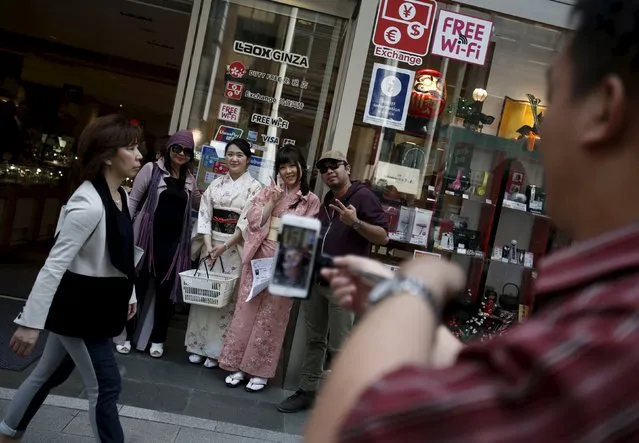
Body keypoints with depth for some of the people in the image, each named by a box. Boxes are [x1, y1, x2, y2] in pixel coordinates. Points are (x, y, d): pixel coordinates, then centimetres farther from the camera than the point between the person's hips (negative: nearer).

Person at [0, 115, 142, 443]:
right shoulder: (88, 204, -25)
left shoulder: (121, 197, 3)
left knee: (51, 373, 24)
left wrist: (128, 293, 21)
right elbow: (55, 264, -26)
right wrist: (31, 322, -25)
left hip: (95, 304, 9)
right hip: (75, 305, -9)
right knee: (105, 385, 2)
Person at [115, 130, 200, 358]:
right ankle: (127, 334, 22)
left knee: (166, 290, 9)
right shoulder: (151, 169, -2)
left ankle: (157, 339, 22)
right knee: (138, 285, 7)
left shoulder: (189, 179, 10)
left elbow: (199, 202, 25)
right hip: (148, 236, -3)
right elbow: (133, 200, -2)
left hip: (174, 241, 3)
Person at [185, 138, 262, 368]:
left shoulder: (254, 187, -3)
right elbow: (204, 214, 3)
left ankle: (217, 351, 13)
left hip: (236, 248, -4)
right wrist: (208, 244, -10)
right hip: (211, 244, 4)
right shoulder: (216, 184, 9)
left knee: (227, 297, 0)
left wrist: (225, 246, -16)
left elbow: (248, 222, -11)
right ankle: (198, 346, 19)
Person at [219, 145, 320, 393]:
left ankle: (260, 371, 19)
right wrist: (272, 202, -10)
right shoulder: (268, 192, 9)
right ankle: (238, 365, 21)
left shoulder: (311, 200, 0)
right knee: (246, 311, 7)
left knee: (271, 317, 6)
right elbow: (253, 221, 0)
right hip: (258, 258, 3)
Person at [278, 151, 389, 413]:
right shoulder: (326, 201, 16)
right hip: (316, 281, 7)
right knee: (314, 340, 14)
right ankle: (307, 391, 25)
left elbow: (383, 237, -12)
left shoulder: (363, 196, -6)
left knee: (339, 348, -1)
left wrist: (356, 223, -26)